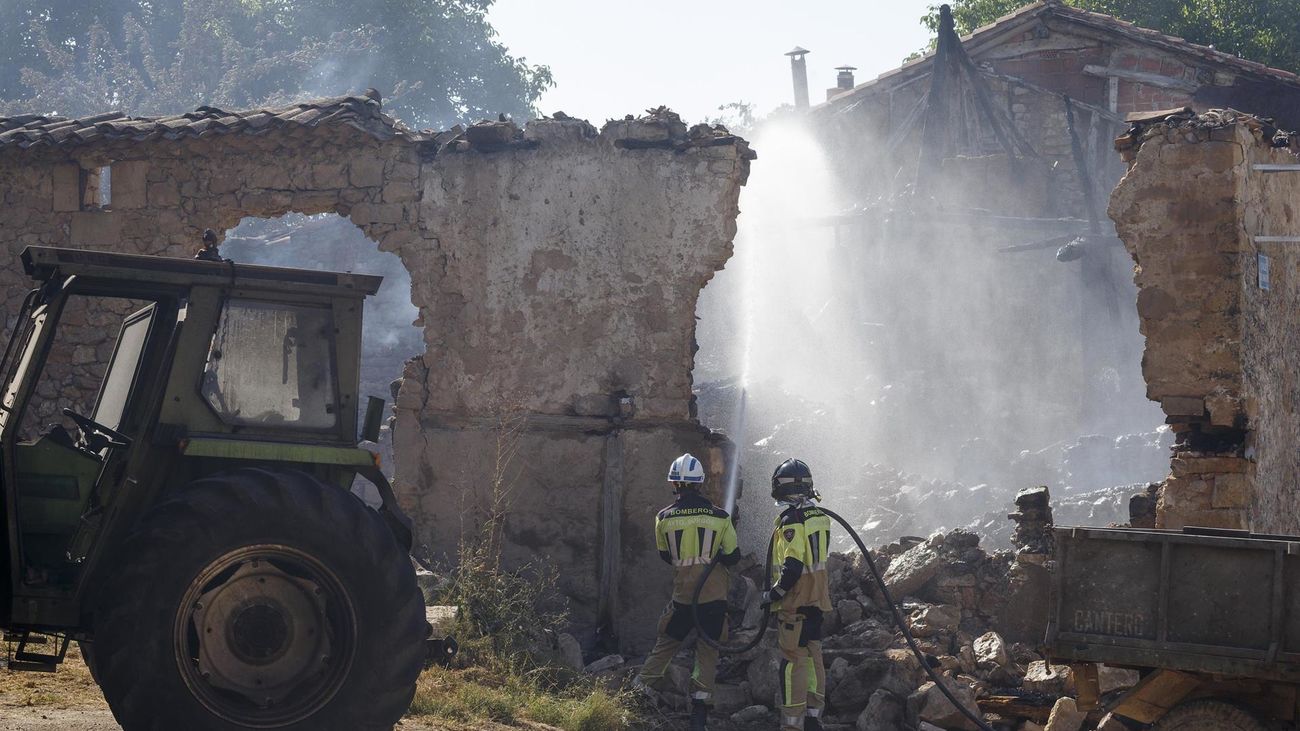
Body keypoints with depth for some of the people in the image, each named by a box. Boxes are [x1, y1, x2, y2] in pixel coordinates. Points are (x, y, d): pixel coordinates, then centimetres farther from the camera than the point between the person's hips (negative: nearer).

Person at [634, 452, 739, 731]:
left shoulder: (664, 518, -2)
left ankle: (639, 692, 12)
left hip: (682, 593, 1)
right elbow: (733, 556, 3)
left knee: (666, 643, 13)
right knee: (707, 650, 6)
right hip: (714, 593, -1)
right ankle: (699, 708, 3)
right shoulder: (720, 516, -4)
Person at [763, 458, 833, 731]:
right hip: (817, 598, 9)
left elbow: (792, 567, -23)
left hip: (795, 602, -9)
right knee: (813, 657, 13)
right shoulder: (819, 516, 10)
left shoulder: (791, 520, -17)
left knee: (794, 661, -7)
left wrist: (773, 594, -12)